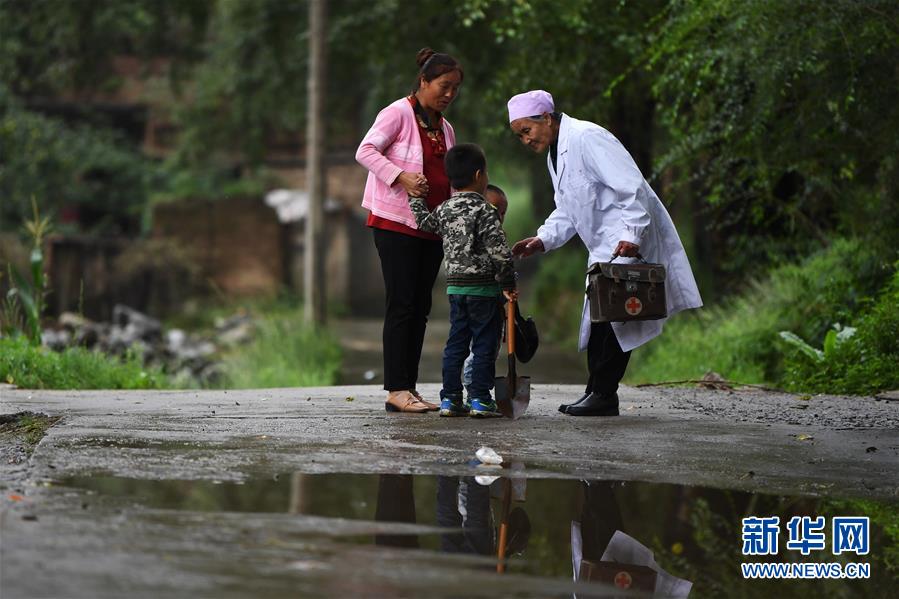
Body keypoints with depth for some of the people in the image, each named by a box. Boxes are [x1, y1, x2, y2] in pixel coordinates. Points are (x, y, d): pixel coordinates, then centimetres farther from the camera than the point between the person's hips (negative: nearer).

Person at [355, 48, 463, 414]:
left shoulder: (444, 127, 18)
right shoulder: (399, 113, -5)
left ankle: (409, 388, 9)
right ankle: (396, 390, -10)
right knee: (402, 305, -10)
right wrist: (400, 177, -25)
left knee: (420, 308, 6)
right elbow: (365, 151, -14)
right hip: (395, 223, -7)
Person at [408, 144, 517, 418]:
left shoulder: (444, 210, 7)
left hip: (455, 286, 6)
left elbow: (423, 221, 26)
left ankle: (450, 398, 10)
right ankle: (480, 399, -2)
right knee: (484, 344, 0)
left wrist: (415, 197, 41)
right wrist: (508, 282, -8)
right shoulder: (484, 211, -13)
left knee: (456, 344, 11)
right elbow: (498, 251, -18)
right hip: (484, 287, -6)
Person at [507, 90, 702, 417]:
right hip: (604, 248, 10)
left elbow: (632, 188, -22)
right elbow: (567, 211, 22)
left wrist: (630, 237, -27)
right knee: (597, 319, 8)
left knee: (611, 315, -12)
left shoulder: (587, 138, -16)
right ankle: (597, 392, 11)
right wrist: (543, 239, 6)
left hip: (629, 244, -10)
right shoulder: (555, 154, 15)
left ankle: (603, 395, -9)